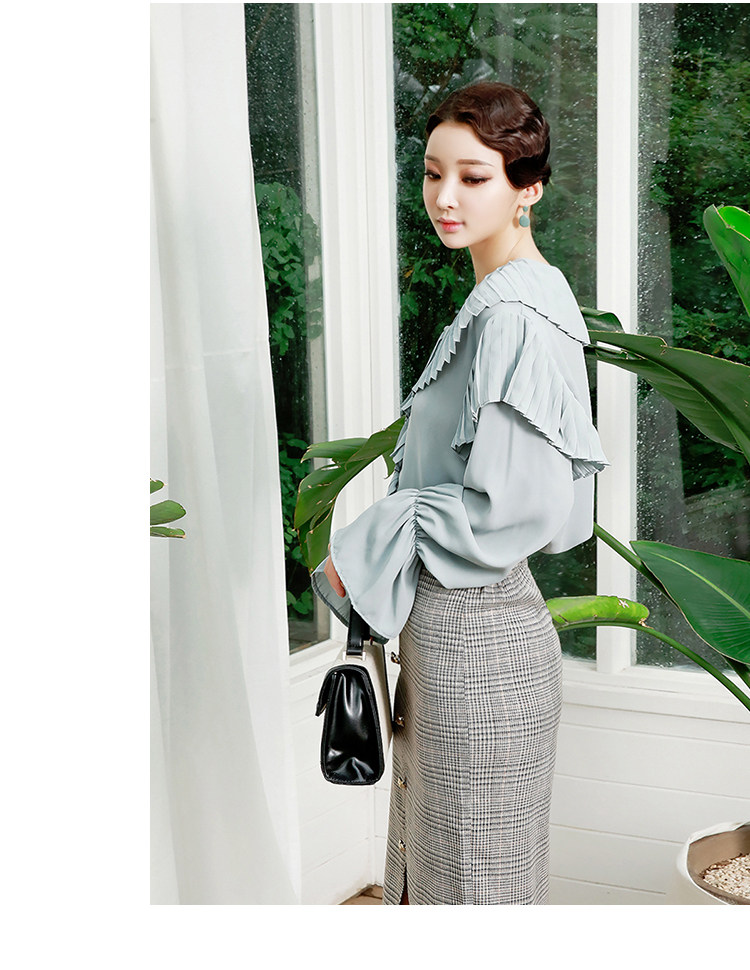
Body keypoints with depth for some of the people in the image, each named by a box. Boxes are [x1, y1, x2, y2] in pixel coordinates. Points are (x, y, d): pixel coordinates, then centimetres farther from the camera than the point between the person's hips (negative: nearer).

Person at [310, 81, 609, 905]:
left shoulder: (514, 317, -20)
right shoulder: (499, 302, 11)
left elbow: (511, 504, -25)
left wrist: (363, 555, -15)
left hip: (475, 643, -10)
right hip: (445, 628, 10)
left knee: (475, 874, 7)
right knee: (429, 856, 22)